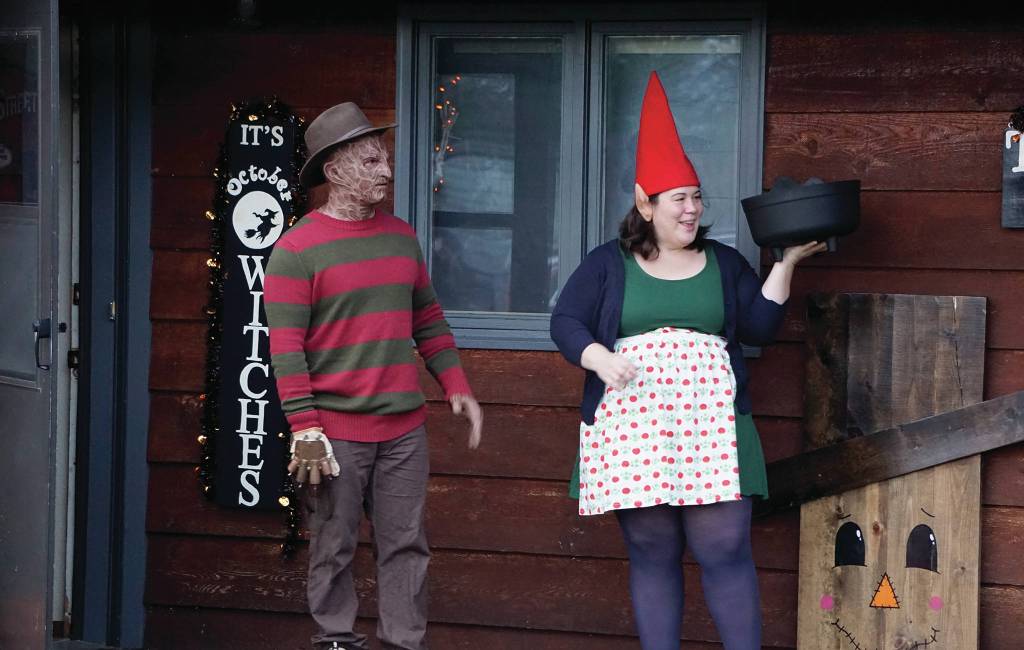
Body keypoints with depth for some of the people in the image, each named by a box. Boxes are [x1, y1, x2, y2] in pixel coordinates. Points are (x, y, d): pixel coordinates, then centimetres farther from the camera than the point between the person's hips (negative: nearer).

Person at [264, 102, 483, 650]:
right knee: (334, 548, 4)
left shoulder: (401, 237, 12)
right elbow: (285, 347, -11)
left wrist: (457, 387, 9)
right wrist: (304, 427, -17)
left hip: (403, 428, 5)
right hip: (336, 432, -5)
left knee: (405, 544, 5)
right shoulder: (297, 249, -7)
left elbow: (428, 321, 19)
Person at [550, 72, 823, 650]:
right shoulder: (608, 264, 8)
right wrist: (598, 358, -14)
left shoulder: (724, 263, 13)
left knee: (725, 552, -6)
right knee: (652, 555, 4)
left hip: (710, 429, 1)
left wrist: (787, 263, 1)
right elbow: (567, 321, 5)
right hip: (633, 429, 0)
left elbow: (762, 327, 8)